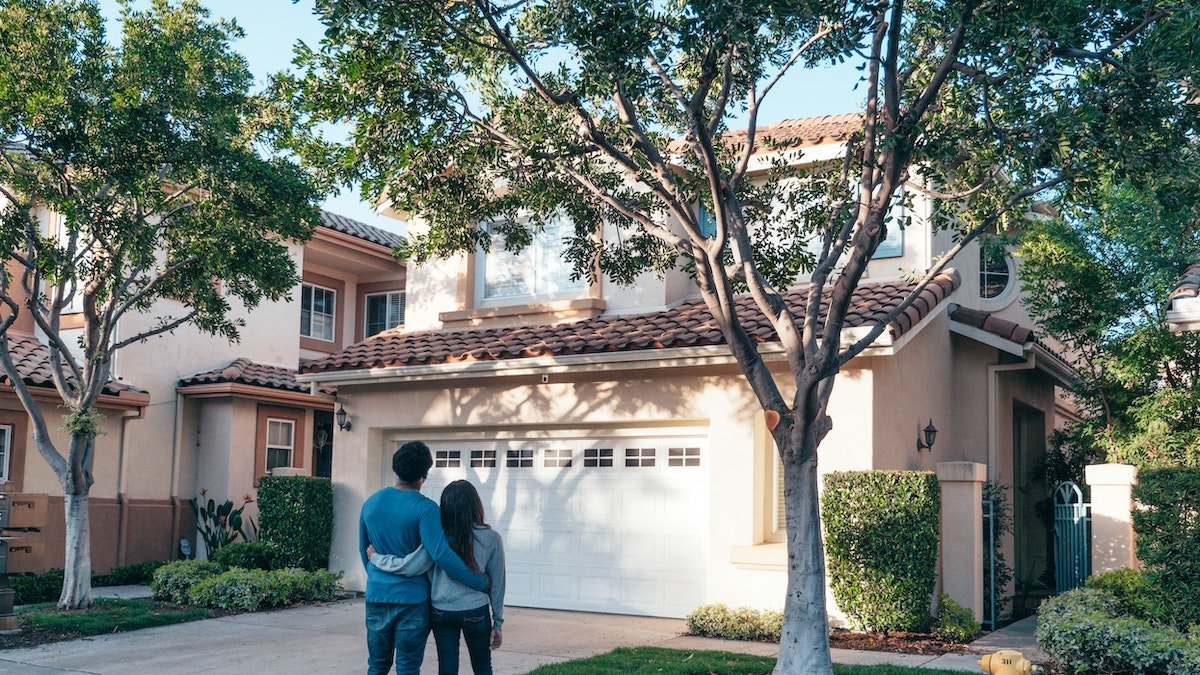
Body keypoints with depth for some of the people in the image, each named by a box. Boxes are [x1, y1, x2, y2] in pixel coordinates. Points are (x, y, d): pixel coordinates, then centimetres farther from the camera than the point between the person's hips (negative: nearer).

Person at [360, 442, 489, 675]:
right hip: (412, 598, -5)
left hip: (376, 596, 5)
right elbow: (441, 555, -23)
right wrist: (481, 583, -16)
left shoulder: (371, 503, 5)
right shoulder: (425, 508, -14)